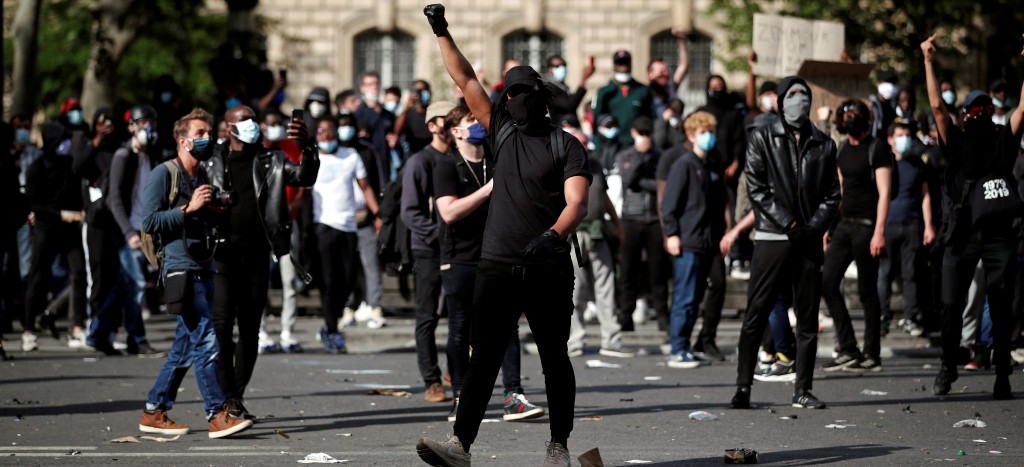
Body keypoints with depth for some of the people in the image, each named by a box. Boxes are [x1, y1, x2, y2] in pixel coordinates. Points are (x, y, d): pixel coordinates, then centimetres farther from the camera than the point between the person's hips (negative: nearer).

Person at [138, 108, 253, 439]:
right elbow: (149, 222, -11)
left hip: (203, 270, 9)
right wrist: (188, 208, -16)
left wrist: (217, 212, 8)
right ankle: (218, 416, -14)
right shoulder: (164, 174, -4)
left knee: (185, 346, 8)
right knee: (205, 342, -13)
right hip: (181, 269, -9)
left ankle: (154, 413, 15)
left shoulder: (203, 177, 20)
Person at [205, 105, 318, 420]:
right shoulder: (211, 162, 8)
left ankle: (237, 397, 14)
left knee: (250, 328, 6)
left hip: (257, 255, 3)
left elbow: (304, 178, -3)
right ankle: (226, 397, -8)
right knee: (221, 324, -11)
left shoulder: (270, 161, 10)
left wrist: (307, 149, -23)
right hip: (222, 253, -2)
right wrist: (214, 201, -9)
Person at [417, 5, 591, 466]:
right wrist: (442, 33, 9)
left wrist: (553, 235, -31)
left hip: (547, 268, -3)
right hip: (497, 266, 3)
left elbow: (576, 203, -12)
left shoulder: (566, 145, 0)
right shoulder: (503, 131, 13)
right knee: (483, 358, -5)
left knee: (555, 359, 6)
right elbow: (466, 81, 14)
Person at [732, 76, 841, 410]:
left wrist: (813, 227, -6)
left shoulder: (823, 144, 12)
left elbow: (832, 194, 10)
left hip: (809, 241, 3)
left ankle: (802, 391, 10)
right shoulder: (763, 138, 3)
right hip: (772, 239, -3)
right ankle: (743, 388, 1)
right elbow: (756, 189, -4)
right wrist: (789, 224, -10)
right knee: (756, 316, -4)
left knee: (808, 319, 5)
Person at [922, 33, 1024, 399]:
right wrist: (928, 62, -7)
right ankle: (948, 366, 17)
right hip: (962, 235, -1)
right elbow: (936, 106, -2)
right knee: (951, 304, -1)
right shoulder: (956, 143, 6)